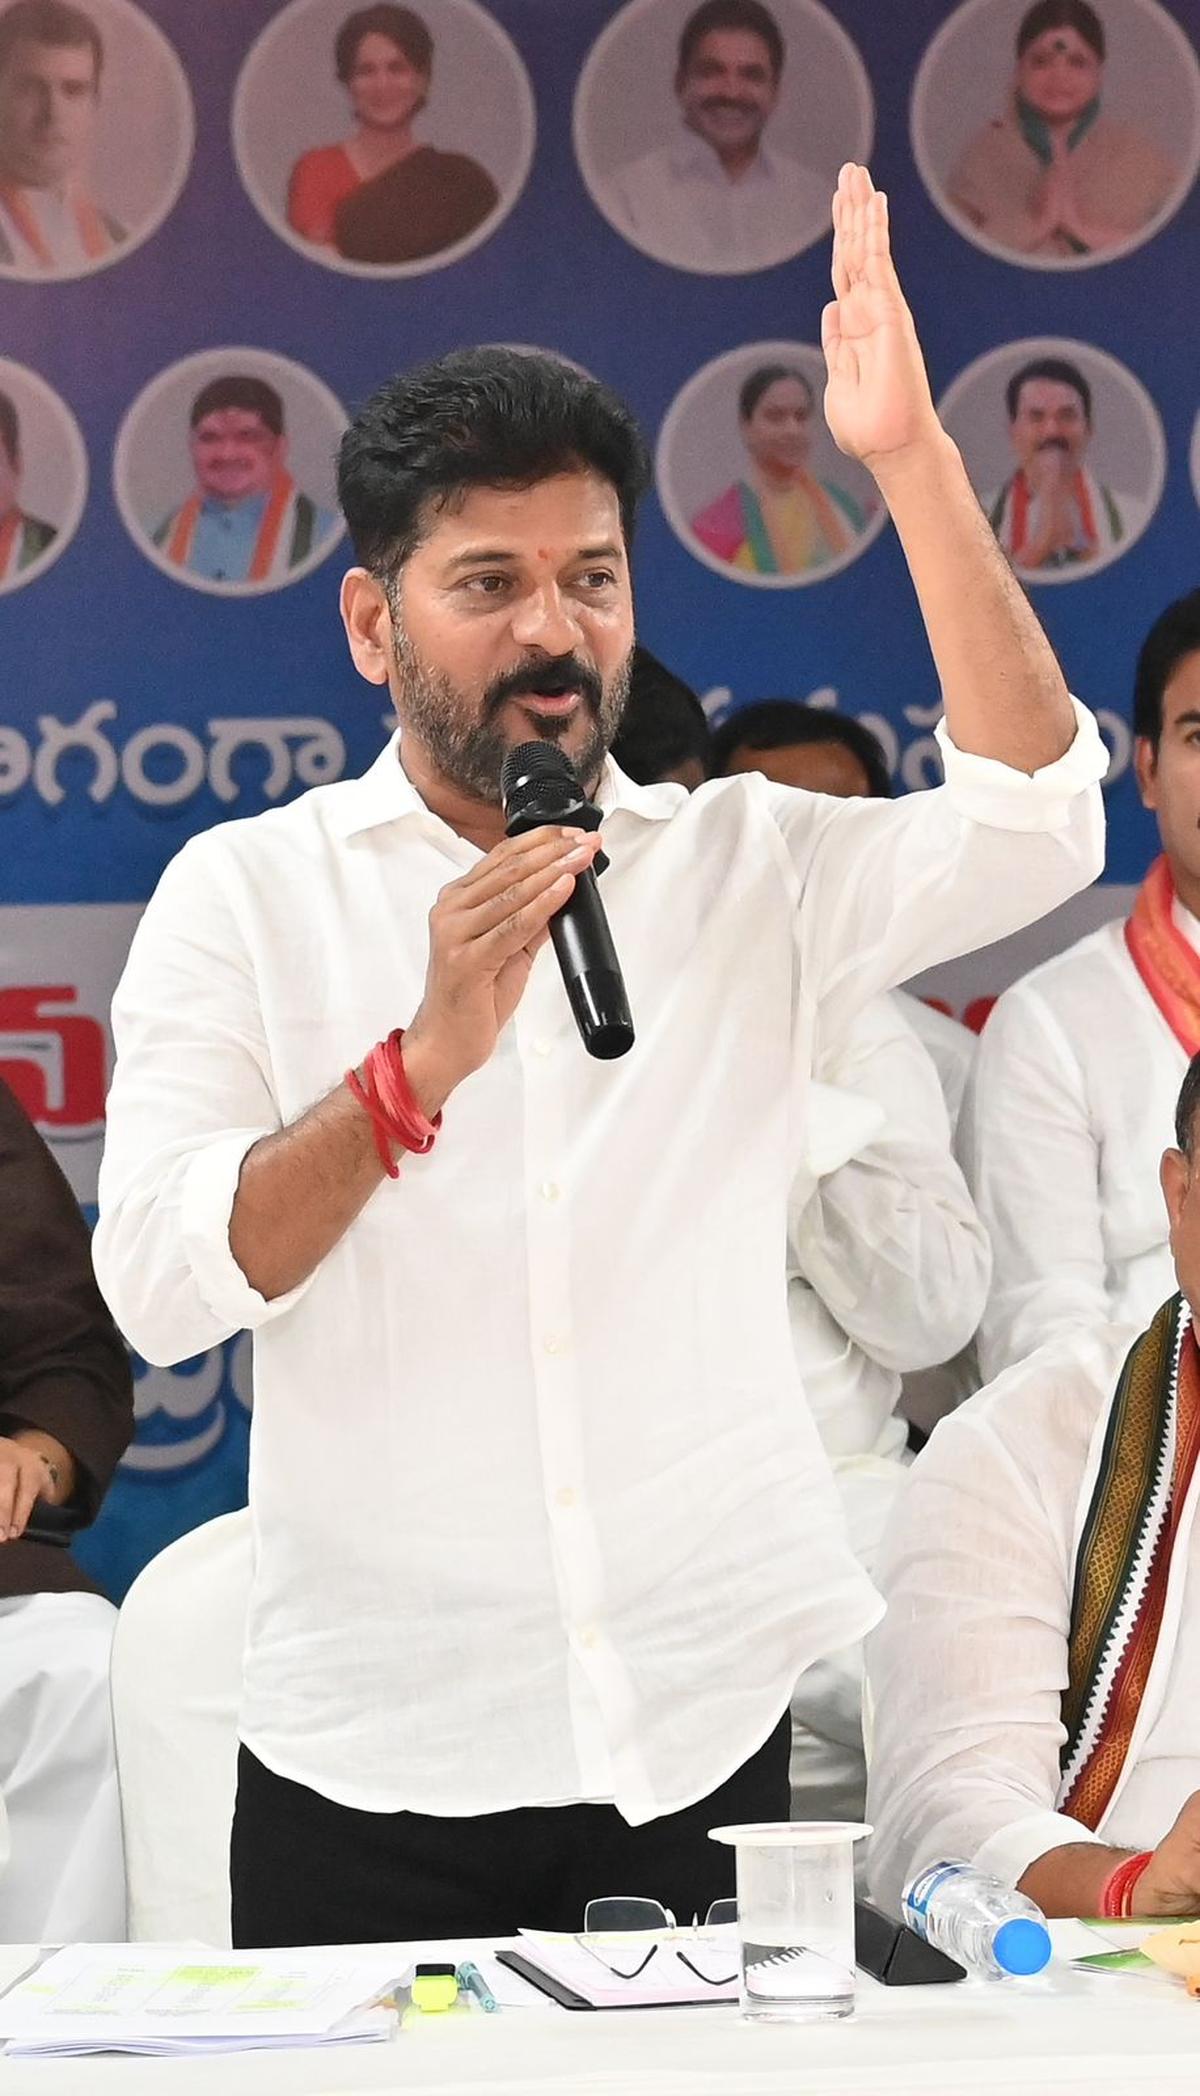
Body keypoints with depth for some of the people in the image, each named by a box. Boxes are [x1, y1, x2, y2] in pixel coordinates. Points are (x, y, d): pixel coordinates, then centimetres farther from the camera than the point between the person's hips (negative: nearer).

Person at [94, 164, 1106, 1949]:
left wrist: (912, 460, -20)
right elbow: (160, 1286, -10)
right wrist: (423, 1062, -24)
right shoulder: (244, 894, 1)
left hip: (699, 1736, 2)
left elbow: (1030, 827, -12)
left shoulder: (745, 866, 6)